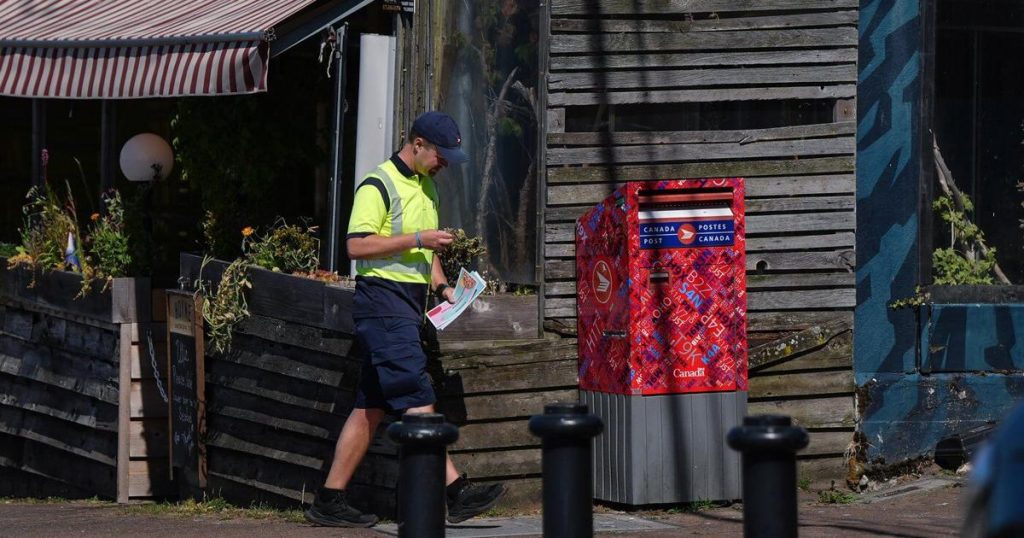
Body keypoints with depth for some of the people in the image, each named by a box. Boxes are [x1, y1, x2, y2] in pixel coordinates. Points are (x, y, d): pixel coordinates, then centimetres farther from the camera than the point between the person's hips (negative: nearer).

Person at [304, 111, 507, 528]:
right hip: (383, 301, -10)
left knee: (371, 407, 8)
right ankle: (455, 490, -19)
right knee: (418, 400, -14)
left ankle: (329, 501, 10)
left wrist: (440, 285, 15)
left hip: (409, 306, 10)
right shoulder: (378, 186, -9)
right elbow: (356, 245, -17)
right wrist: (416, 239, -18)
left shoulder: (426, 188, 21)